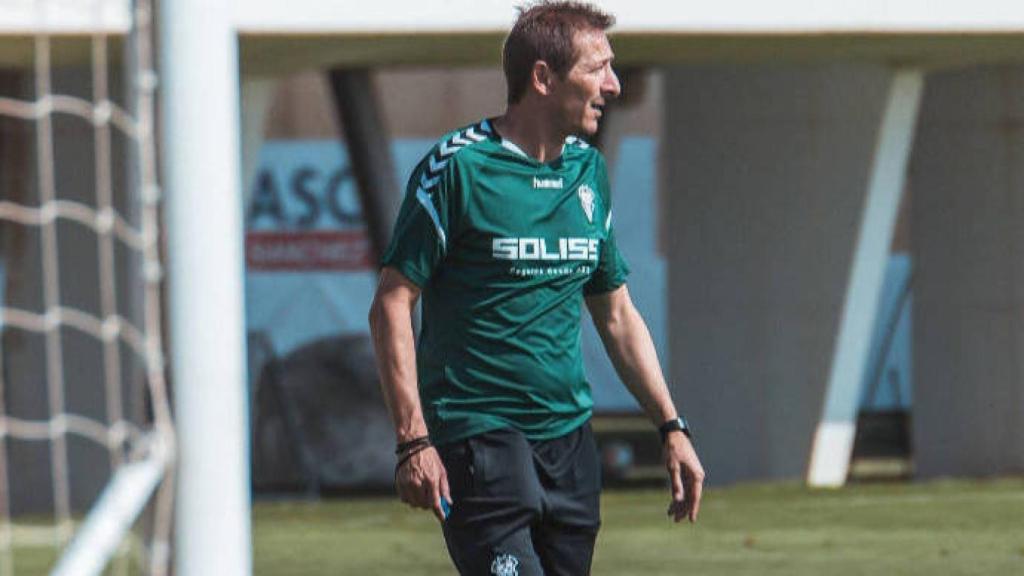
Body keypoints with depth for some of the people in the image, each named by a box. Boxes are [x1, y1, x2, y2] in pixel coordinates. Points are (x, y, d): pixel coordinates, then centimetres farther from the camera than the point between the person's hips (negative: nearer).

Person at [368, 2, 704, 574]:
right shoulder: (458, 167, -8)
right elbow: (392, 306, -9)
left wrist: (672, 427, 15)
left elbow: (617, 316, 22)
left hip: (570, 440, 7)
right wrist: (413, 441, -16)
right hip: (477, 436, -7)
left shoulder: (589, 171, 13)